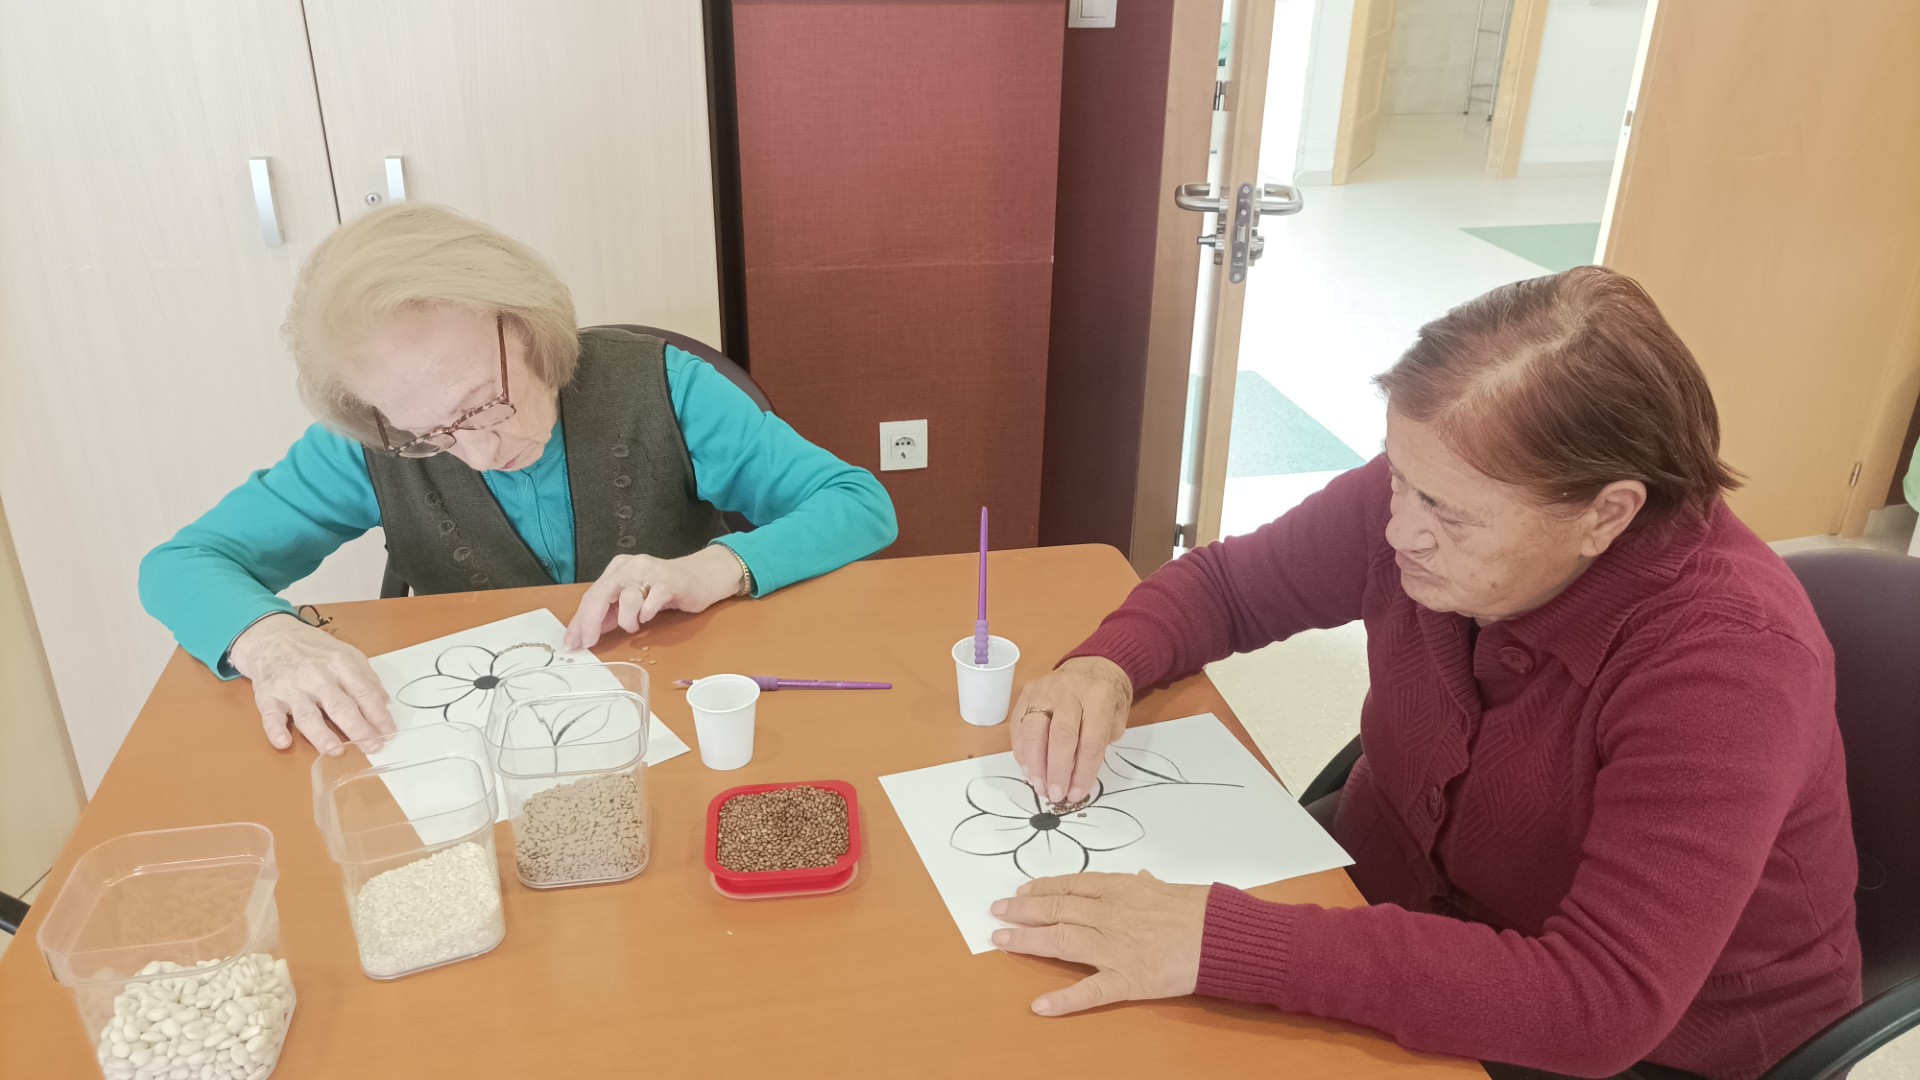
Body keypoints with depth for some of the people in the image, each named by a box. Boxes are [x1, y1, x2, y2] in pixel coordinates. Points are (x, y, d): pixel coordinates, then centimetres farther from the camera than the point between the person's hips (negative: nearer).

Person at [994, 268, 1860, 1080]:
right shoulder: (1430, 489, -16)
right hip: (1390, 895, 5)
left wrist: (1224, 943, -43)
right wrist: (1106, 665, -22)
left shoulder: (1731, 657, -30)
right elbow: (1227, 581, 0)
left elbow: (1600, 1004, -37)